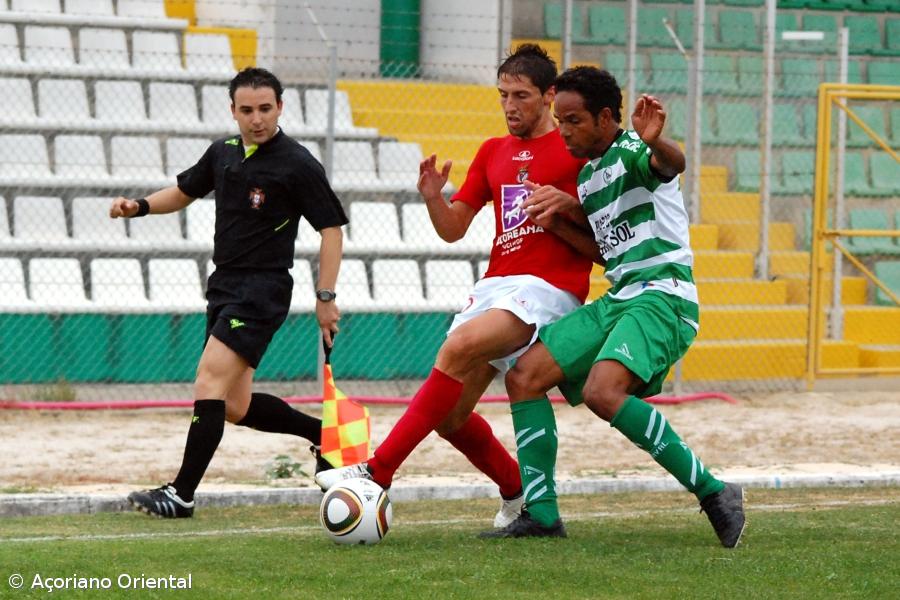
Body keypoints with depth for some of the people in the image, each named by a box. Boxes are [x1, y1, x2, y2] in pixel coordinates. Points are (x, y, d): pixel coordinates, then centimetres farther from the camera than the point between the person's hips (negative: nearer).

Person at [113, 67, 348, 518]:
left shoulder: (298, 165, -9)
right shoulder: (223, 154, 11)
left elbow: (331, 228, -7)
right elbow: (184, 192, 26)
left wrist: (326, 296, -13)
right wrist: (139, 206, 7)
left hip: (263, 290, -8)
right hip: (224, 286, 8)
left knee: (210, 382, -18)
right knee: (236, 408, 7)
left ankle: (182, 494, -18)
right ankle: (322, 433, 27)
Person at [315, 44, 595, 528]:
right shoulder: (493, 152, 19)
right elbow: (453, 229, 17)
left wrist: (565, 207, -18)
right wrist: (433, 197, -3)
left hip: (549, 288, -7)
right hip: (495, 284, 7)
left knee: (459, 347, -31)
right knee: (450, 417, -1)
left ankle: (378, 471, -32)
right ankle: (518, 494, 23)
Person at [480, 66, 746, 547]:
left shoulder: (632, 152, -8)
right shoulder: (587, 174, 20)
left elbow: (673, 164, -33)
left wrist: (654, 141, -56)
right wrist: (559, 213, 18)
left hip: (662, 296, -10)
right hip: (616, 300, 10)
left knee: (602, 393, -31)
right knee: (523, 377, 1)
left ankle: (712, 492, -22)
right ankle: (541, 514, 3)